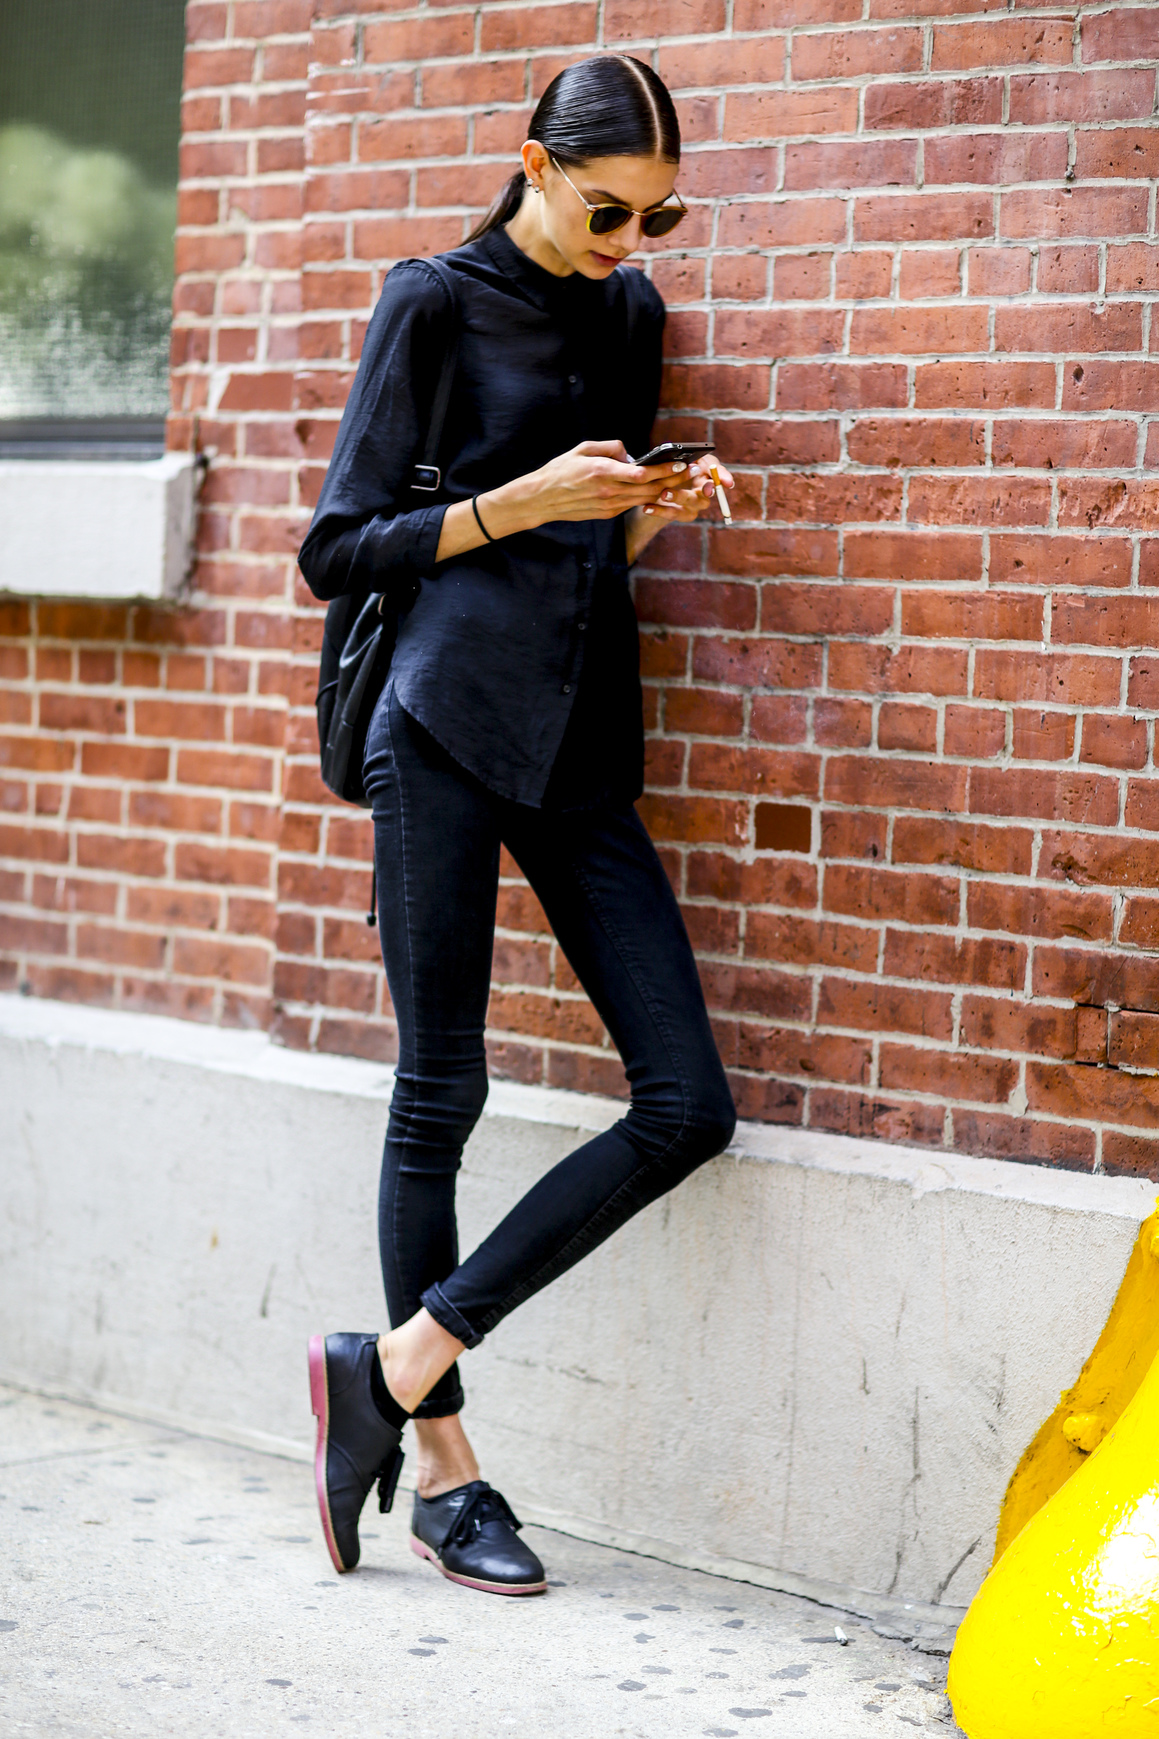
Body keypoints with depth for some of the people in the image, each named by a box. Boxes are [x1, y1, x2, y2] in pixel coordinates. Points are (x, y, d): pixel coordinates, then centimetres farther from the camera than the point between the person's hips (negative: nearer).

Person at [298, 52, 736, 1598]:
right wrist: (521, 503, -12)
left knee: (688, 1104, -4)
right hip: (450, 722, -6)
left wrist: (650, 512, 3)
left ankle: (399, 1366, 1)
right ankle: (444, 1467, 10)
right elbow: (338, 549, -3)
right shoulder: (437, 302, -1)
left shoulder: (629, 312, 16)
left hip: (583, 743, 6)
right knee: (441, 1092, -1)